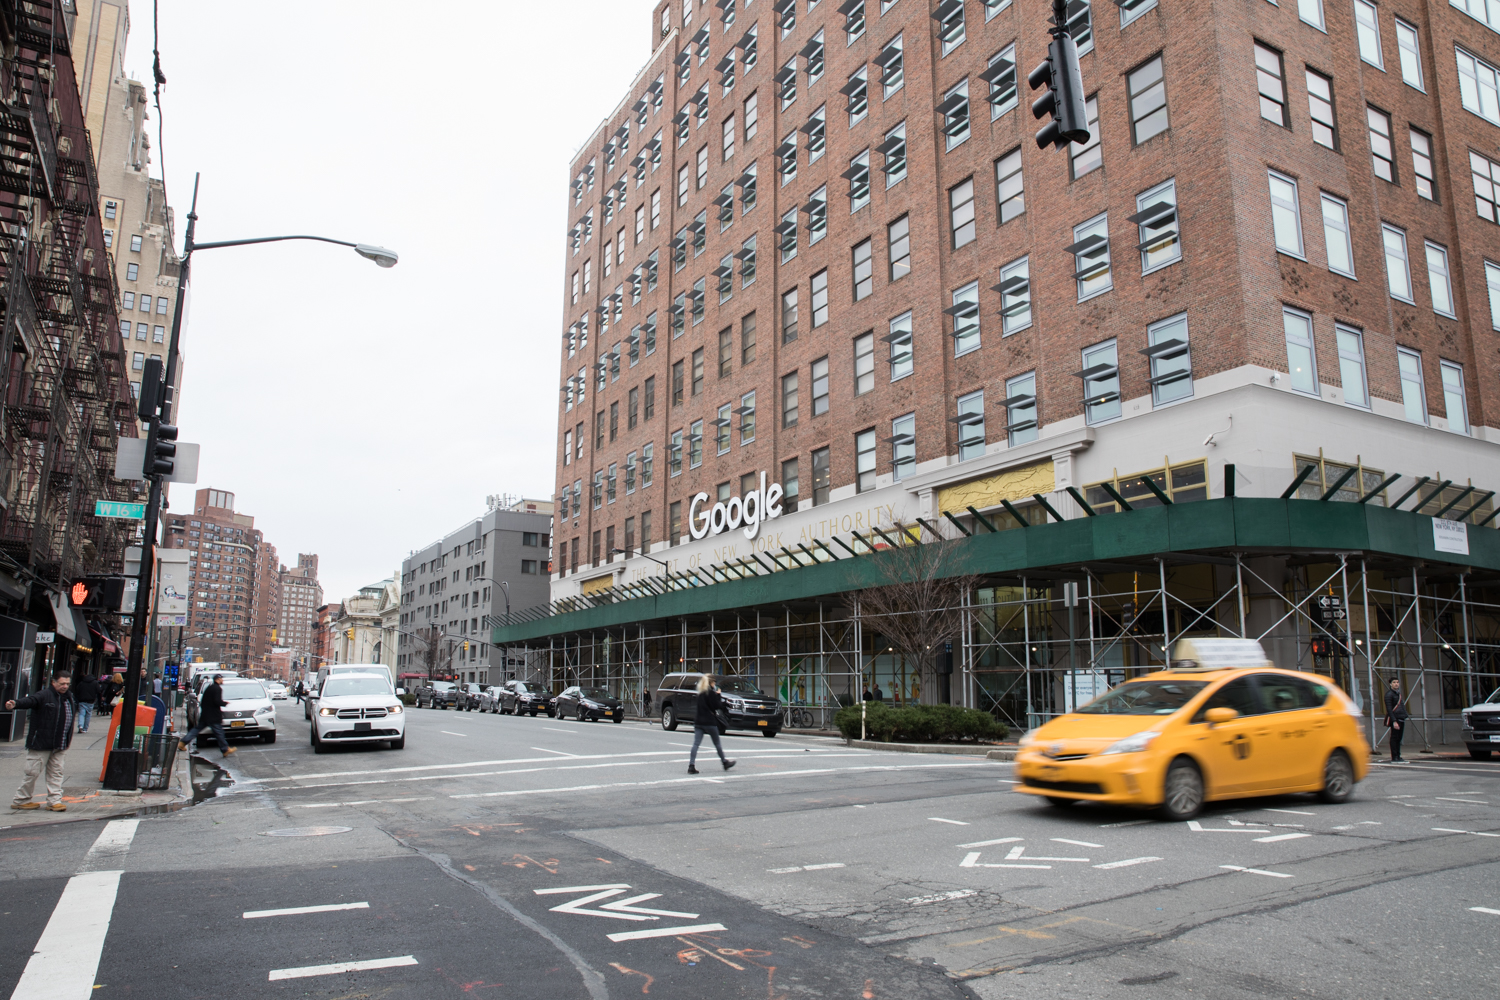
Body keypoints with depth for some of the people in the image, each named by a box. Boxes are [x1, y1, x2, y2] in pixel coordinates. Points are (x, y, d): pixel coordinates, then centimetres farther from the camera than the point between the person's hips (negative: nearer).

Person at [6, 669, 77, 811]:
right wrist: (15, 704, -53)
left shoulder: (70, 697, 11)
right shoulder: (44, 695, -12)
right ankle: (20, 800, 17)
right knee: (33, 772, 1)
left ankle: (54, 801, 12)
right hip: (41, 743, -7)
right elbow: (29, 700, -31)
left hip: (59, 745, 7)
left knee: (56, 773, 8)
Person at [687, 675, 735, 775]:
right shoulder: (711, 693, -10)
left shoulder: (700, 693, 11)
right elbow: (718, 706, -13)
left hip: (698, 722, 5)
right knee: (717, 743, 10)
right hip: (709, 722, -5)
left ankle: (691, 766, -12)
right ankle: (725, 762, 24)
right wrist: (718, 695, 1)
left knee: (696, 743, -2)